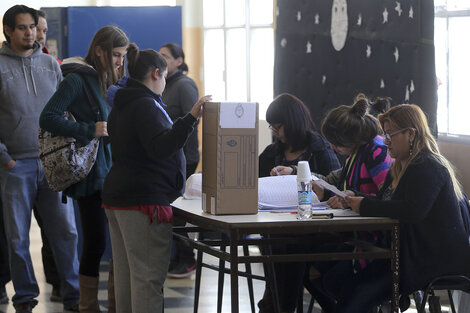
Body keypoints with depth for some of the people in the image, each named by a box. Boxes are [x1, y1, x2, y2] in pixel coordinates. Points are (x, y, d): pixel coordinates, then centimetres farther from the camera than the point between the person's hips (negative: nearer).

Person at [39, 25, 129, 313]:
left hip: (116, 172, 7)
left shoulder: (114, 80, 14)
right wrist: (90, 130, -21)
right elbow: (48, 118, -18)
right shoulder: (78, 79, -9)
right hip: (92, 174, -7)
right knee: (96, 244, -3)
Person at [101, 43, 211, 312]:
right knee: (148, 275, -10)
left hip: (117, 196, 10)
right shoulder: (146, 105, -12)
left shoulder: (121, 107, 18)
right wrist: (191, 118, -33)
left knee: (125, 274, 11)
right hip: (145, 199, -10)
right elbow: (160, 147, -26)